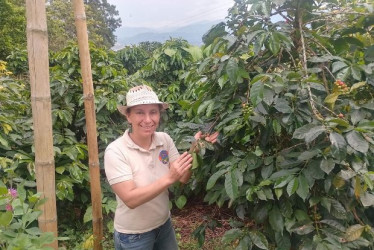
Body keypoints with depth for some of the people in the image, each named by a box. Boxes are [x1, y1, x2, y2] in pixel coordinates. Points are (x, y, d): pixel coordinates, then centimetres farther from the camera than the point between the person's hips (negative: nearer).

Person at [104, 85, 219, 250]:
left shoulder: (165, 140, -9)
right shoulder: (115, 151, -22)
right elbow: (130, 199, -27)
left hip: (164, 225, 5)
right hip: (133, 235, -4)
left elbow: (183, 178, -10)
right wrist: (169, 178, -36)